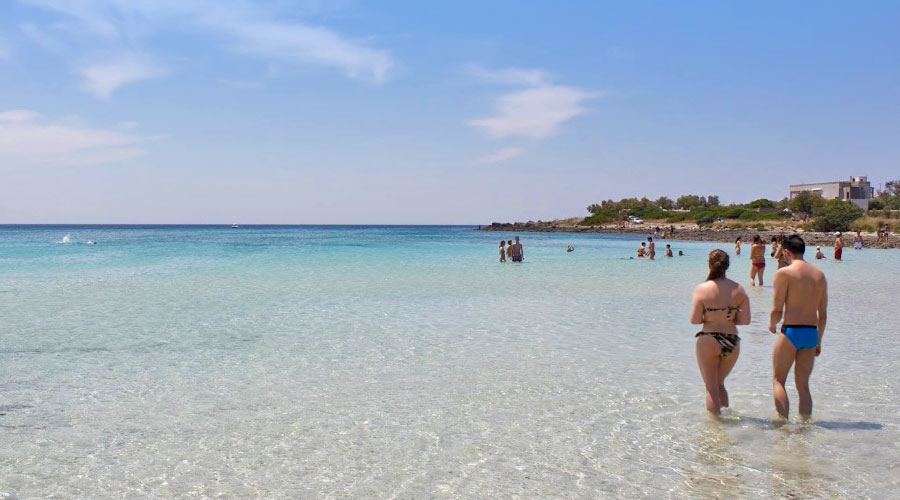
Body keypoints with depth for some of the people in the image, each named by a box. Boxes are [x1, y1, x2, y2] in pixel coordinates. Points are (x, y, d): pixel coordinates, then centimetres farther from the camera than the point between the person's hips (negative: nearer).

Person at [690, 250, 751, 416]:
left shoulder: (702, 288, -10)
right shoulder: (738, 289, -2)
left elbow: (694, 320, -10)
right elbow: (745, 320, 0)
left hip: (708, 341, -4)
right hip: (732, 342, 4)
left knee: (711, 388, 9)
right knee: (720, 384, 24)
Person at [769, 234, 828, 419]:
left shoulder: (784, 273, -8)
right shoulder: (819, 274, 9)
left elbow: (777, 311, -9)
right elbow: (823, 315, 12)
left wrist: (772, 324, 13)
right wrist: (818, 340, 21)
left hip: (791, 331, -5)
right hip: (811, 333, 5)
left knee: (778, 380, 7)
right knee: (803, 385, 13)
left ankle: (783, 422, -3)